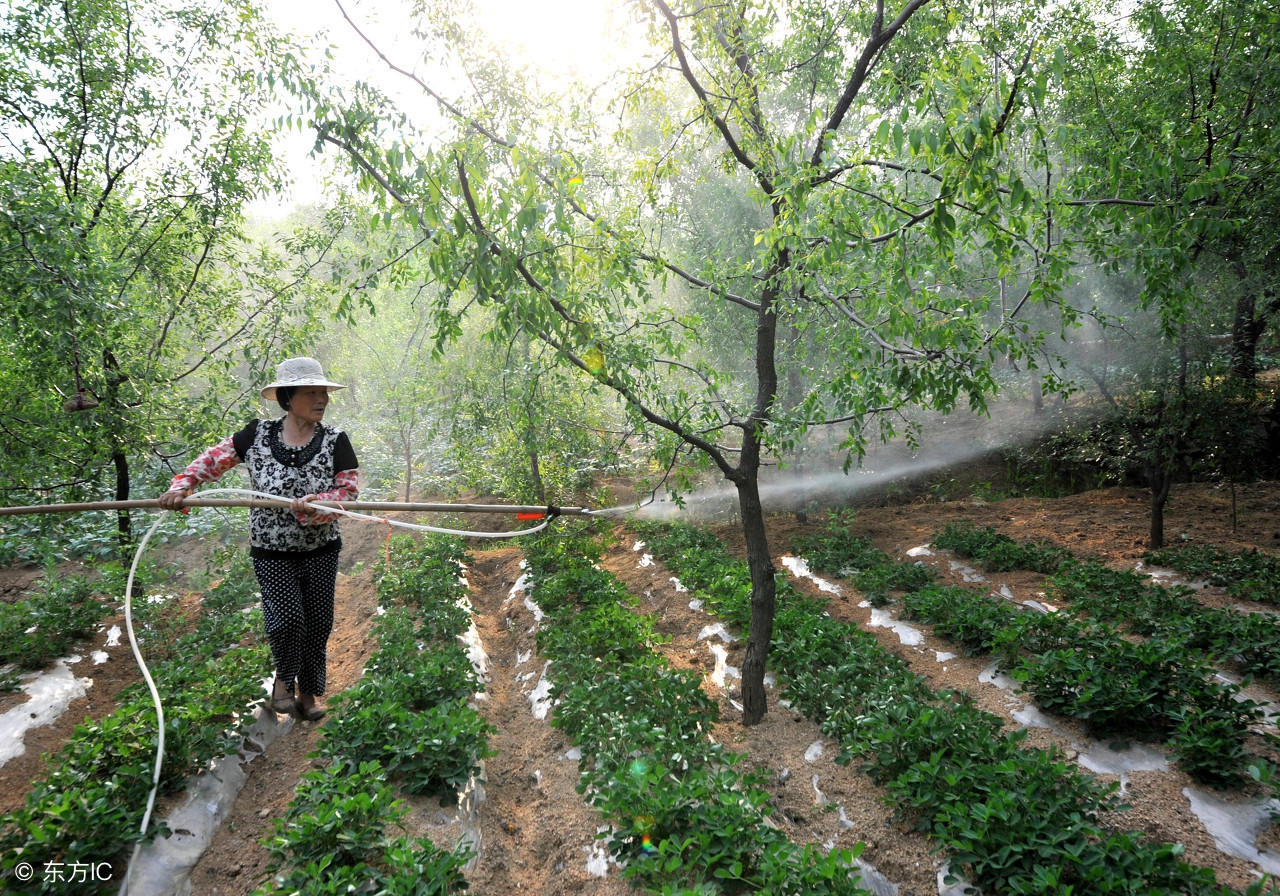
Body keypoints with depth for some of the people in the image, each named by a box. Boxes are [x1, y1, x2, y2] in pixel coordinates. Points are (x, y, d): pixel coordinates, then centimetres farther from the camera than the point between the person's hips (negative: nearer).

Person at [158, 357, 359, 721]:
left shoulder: (335, 441, -3)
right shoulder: (257, 435, -1)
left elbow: (348, 489, -10)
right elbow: (215, 457, 10)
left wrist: (313, 504, -26)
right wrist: (183, 485, -2)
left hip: (321, 550, 1)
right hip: (272, 551, -1)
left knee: (318, 623, 5)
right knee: (286, 617, -12)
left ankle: (308, 692, 26)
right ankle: (284, 678, 19)